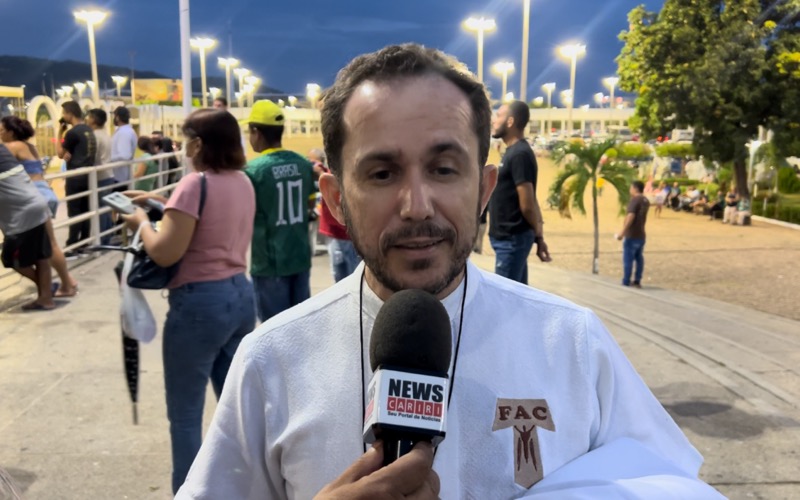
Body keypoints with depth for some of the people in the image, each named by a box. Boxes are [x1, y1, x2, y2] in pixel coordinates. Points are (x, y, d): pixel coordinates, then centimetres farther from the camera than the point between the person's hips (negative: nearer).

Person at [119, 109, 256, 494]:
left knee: (185, 414, 7)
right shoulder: (242, 182, 8)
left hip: (201, 303, -8)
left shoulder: (196, 184, -16)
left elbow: (164, 253, -18)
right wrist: (161, 202, 19)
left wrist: (142, 221, -1)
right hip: (240, 295, 8)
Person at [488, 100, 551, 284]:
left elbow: (528, 204, -18)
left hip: (512, 238, -9)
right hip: (509, 237, 9)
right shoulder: (513, 152, 14)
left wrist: (538, 236, -7)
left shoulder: (519, 154, -17)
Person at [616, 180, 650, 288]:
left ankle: (626, 283, 0)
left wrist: (622, 232, -25)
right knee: (639, 258, 11)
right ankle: (637, 281, 16)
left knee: (628, 259, -3)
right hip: (641, 235, 9)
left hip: (632, 235, -9)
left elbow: (631, 217, -25)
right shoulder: (645, 201, 12)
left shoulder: (634, 200, -15)